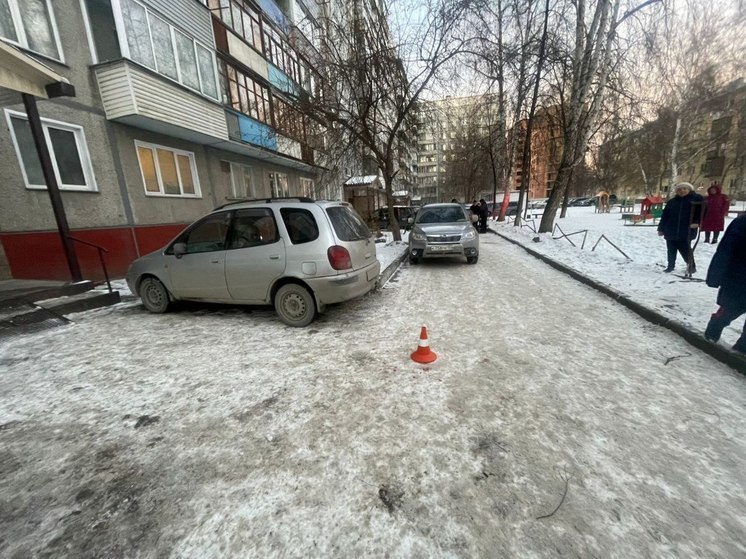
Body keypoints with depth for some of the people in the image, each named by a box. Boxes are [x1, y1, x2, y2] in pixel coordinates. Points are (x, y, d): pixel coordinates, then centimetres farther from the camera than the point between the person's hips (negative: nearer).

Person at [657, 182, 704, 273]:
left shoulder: (697, 199, 2)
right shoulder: (672, 201, 9)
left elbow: (701, 211, -3)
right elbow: (664, 215, 9)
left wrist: (696, 222, -19)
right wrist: (661, 228, 6)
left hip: (686, 232, -3)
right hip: (671, 231, 3)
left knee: (685, 250, 0)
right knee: (671, 250, 10)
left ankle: (691, 266, 19)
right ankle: (670, 266, 23)